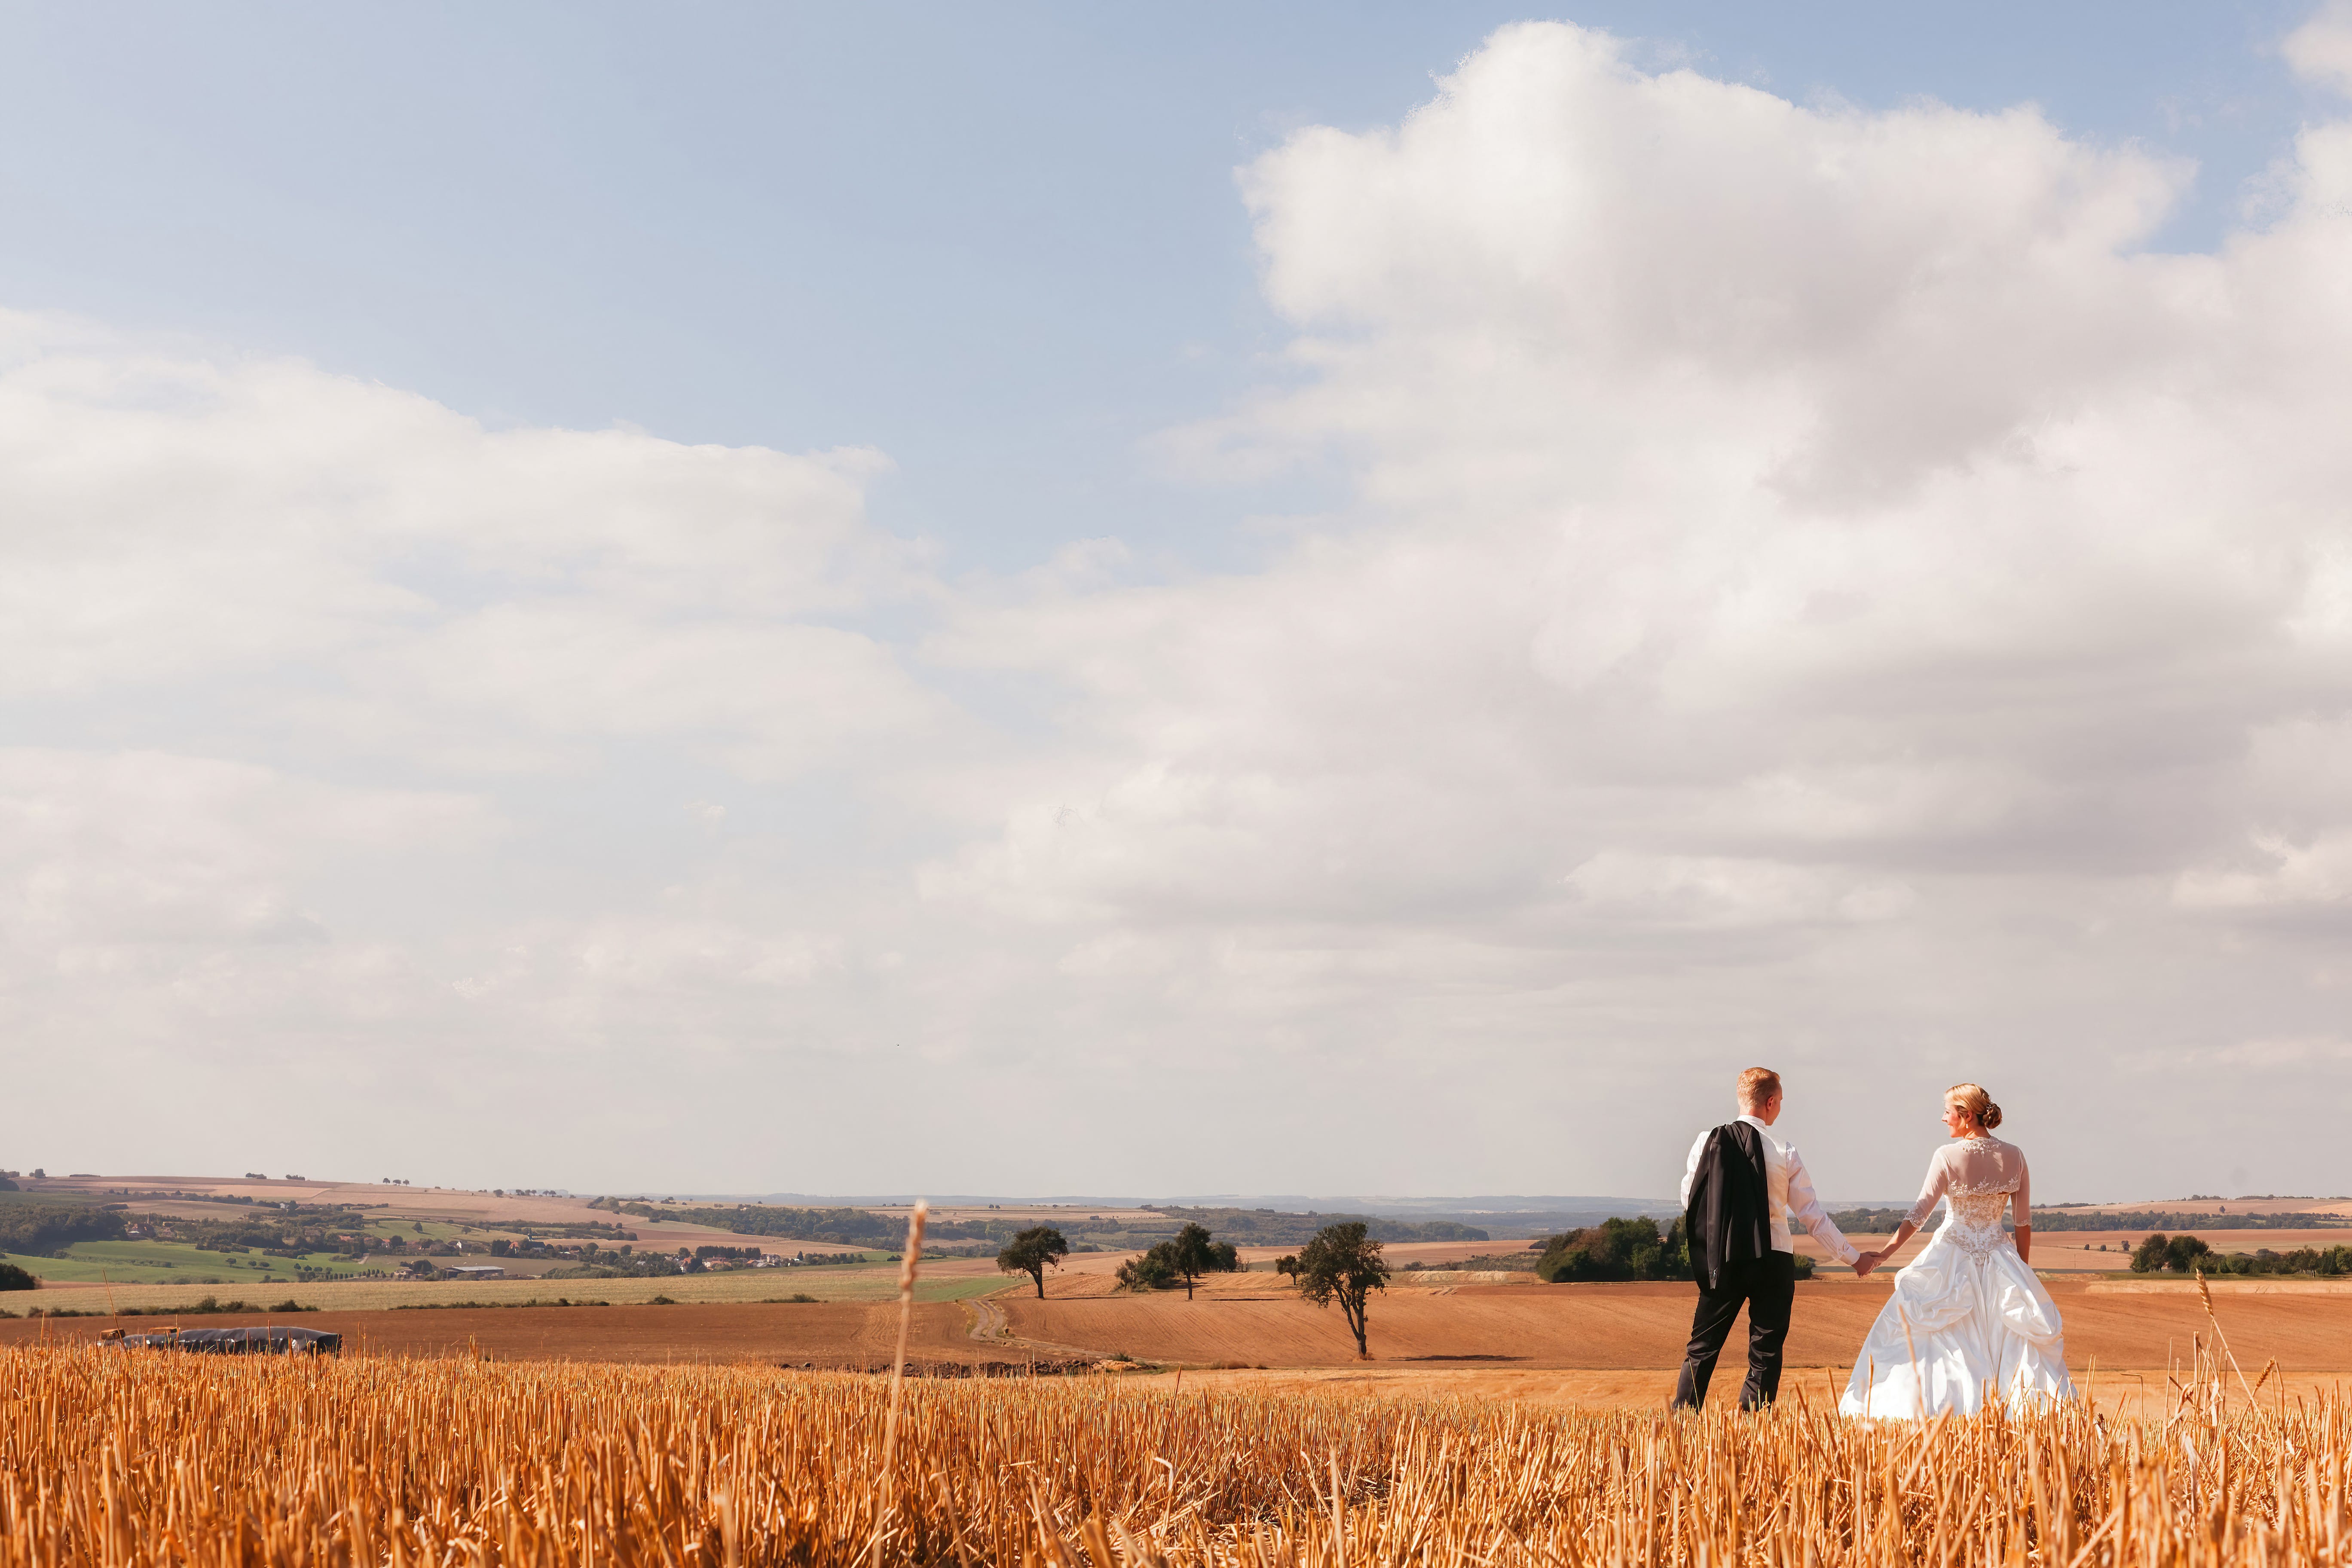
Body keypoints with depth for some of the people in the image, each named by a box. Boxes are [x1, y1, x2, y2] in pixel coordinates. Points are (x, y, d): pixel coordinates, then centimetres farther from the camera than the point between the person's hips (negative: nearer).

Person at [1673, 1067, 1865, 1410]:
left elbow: (1689, 1200, 6)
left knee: (1703, 1347, 11)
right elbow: (1811, 1216, -2)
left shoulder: (1707, 1142, -1)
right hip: (1771, 1262, -2)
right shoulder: (1784, 1153, -6)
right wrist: (1853, 1257, 8)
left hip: (1720, 1262, 2)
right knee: (1765, 1354, 6)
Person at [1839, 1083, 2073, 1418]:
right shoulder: (2014, 1157, 0)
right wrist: (2023, 1272, 12)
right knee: (2015, 1340, 9)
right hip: (1998, 1260, 3)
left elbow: (1919, 1213, -13)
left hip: (1953, 1257, -3)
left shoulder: (1947, 1156, -11)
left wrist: (1882, 1255, -8)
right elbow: (2024, 1221, 3)